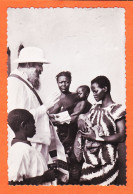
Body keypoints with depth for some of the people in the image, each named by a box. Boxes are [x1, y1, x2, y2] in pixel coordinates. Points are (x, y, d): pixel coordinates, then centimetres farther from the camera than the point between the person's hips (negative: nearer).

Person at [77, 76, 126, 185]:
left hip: (106, 162, -5)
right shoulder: (94, 109, 12)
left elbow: (121, 137, -14)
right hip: (90, 158, 5)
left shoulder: (117, 109, -8)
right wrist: (80, 119, -3)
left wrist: (97, 138, -18)